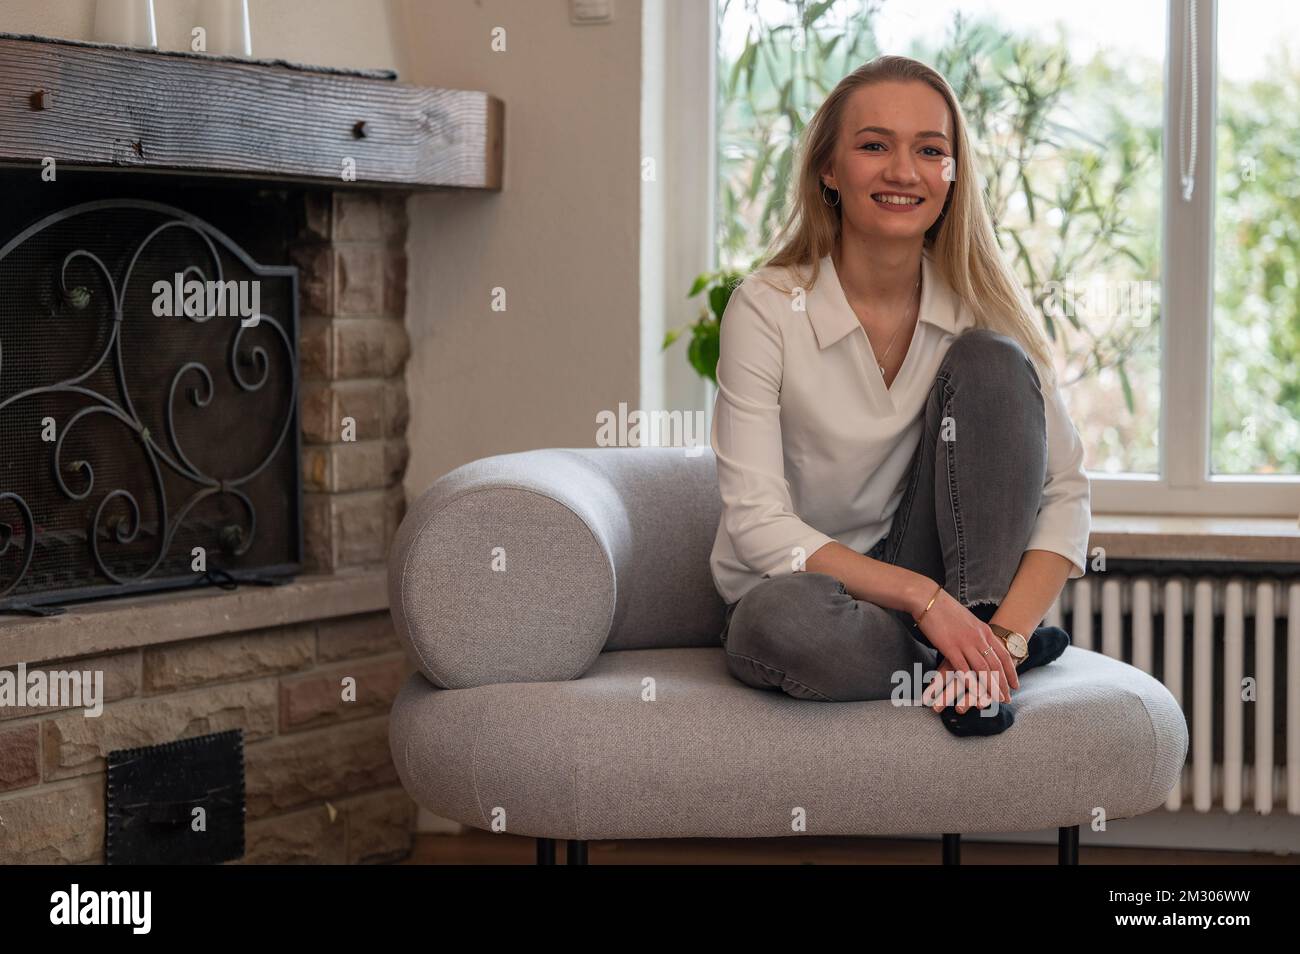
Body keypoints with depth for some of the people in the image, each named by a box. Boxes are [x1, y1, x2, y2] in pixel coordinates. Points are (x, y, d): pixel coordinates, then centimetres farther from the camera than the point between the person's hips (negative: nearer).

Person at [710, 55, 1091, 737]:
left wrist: (1002, 634, -26)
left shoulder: (982, 306, -4)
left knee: (991, 362, -17)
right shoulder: (766, 310, -13)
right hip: (802, 583, -2)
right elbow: (756, 522, -19)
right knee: (784, 620, -40)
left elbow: (1065, 492, -8)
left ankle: (988, 632, -19)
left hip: (930, 577, 2)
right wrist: (923, 599, -29)